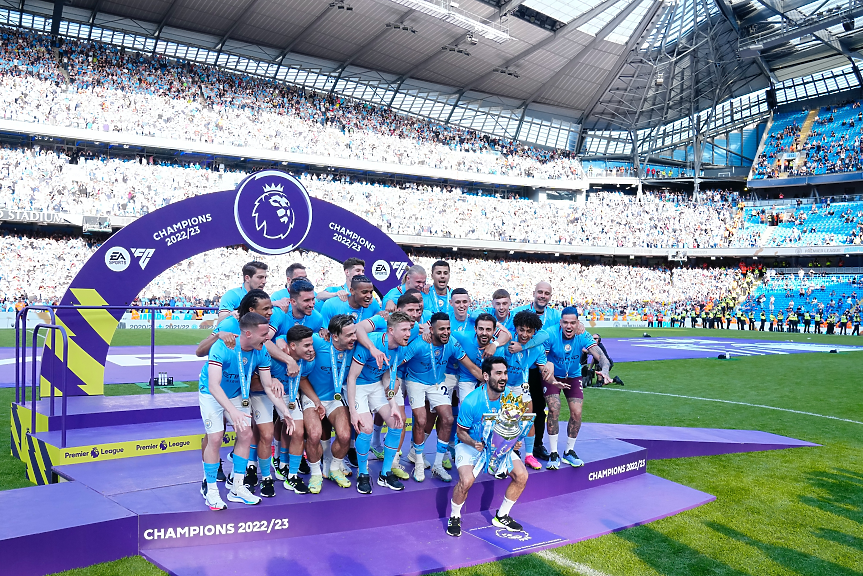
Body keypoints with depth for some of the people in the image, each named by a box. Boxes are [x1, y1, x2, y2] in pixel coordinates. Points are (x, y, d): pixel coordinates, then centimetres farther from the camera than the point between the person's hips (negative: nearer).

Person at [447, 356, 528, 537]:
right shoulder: (471, 402, -24)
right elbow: (461, 432, -12)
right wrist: (474, 443, -31)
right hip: (470, 445, -4)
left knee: (522, 475, -12)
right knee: (467, 480, -29)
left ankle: (501, 516, 11)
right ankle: (454, 517, 0)